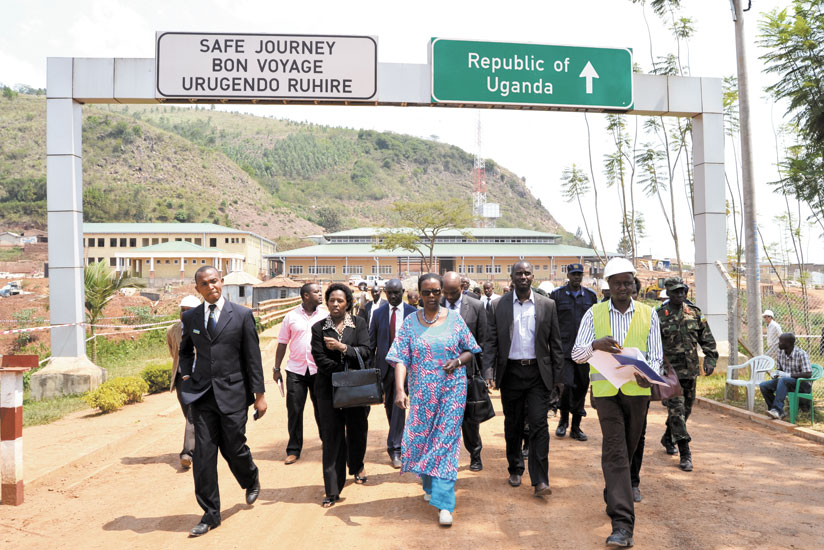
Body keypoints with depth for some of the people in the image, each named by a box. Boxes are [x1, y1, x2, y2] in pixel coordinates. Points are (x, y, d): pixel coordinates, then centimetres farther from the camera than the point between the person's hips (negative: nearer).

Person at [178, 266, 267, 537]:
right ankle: (210, 514, 14)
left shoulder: (242, 315, -2)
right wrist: (186, 374, 7)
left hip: (232, 392, -2)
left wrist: (260, 394, -2)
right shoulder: (190, 318, 7)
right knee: (203, 453, 0)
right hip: (202, 393, 3)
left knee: (234, 448, 5)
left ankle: (251, 478, 40)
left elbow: (253, 357, -1)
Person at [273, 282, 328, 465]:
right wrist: (276, 368, 6)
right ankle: (293, 450, 16)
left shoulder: (326, 316, 2)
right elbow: (282, 344, 7)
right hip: (296, 370, 0)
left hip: (319, 369, 0)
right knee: (294, 410, 4)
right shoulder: (291, 316, 2)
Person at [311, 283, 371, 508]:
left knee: (357, 431, 12)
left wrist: (342, 347, -21)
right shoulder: (319, 328, 3)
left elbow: (364, 352, -7)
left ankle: (357, 466, 43)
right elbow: (320, 360, -6)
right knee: (332, 437, -1)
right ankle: (332, 491, 5)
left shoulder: (359, 323, 4)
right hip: (329, 388, -1)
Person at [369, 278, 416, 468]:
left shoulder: (412, 312, -1)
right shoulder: (378, 313, 5)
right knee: (389, 405, 13)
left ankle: (395, 448, -5)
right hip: (384, 364, 3)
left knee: (399, 404, -10)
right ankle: (397, 440, 32)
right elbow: (372, 342, 8)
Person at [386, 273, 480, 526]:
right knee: (422, 438, 11)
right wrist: (400, 389, -20)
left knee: (446, 440, -5)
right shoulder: (410, 322, 0)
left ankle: (443, 503, -3)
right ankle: (430, 485, 37)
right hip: (421, 392, 1)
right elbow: (401, 358, -7)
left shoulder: (454, 319, 0)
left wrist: (458, 361, -15)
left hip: (452, 390, -1)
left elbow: (471, 351, 6)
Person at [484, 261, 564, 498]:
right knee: (513, 425, 13)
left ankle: (540, 480, 1)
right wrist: (488, 372, -11)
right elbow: (492, 342, 1)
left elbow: (555, 343, 5)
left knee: (539, 425, -5)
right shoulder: (499, 306, 1)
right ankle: (515, 469, 31)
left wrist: (557, 377, 2)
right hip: (511, 372, 1)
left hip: (538, 373, -1)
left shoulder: (547, 305, 2)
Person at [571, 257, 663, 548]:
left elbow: (655, 356, 2)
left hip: (637, 391, 2)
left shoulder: (648, 314, 6)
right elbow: (576, 354, -1)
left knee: (628, 451, 14)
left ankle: (613, 498, 38)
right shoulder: (594, 314, 4)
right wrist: (596, 345, -23)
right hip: (606, 390, -2)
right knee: (615, 453, -9)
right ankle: (622, 524, -11)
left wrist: (647, 374, -21)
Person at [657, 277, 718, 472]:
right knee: (676, 410, -10)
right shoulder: (658, 316, -6)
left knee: (685, 410, 15)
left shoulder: (695, 314, 7)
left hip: (690, 371, 5)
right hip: (669, 372, -5)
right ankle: (685, 454, -7)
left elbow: (707, 339, 13)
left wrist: (710, 359, 2)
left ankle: (668, 438, 37)